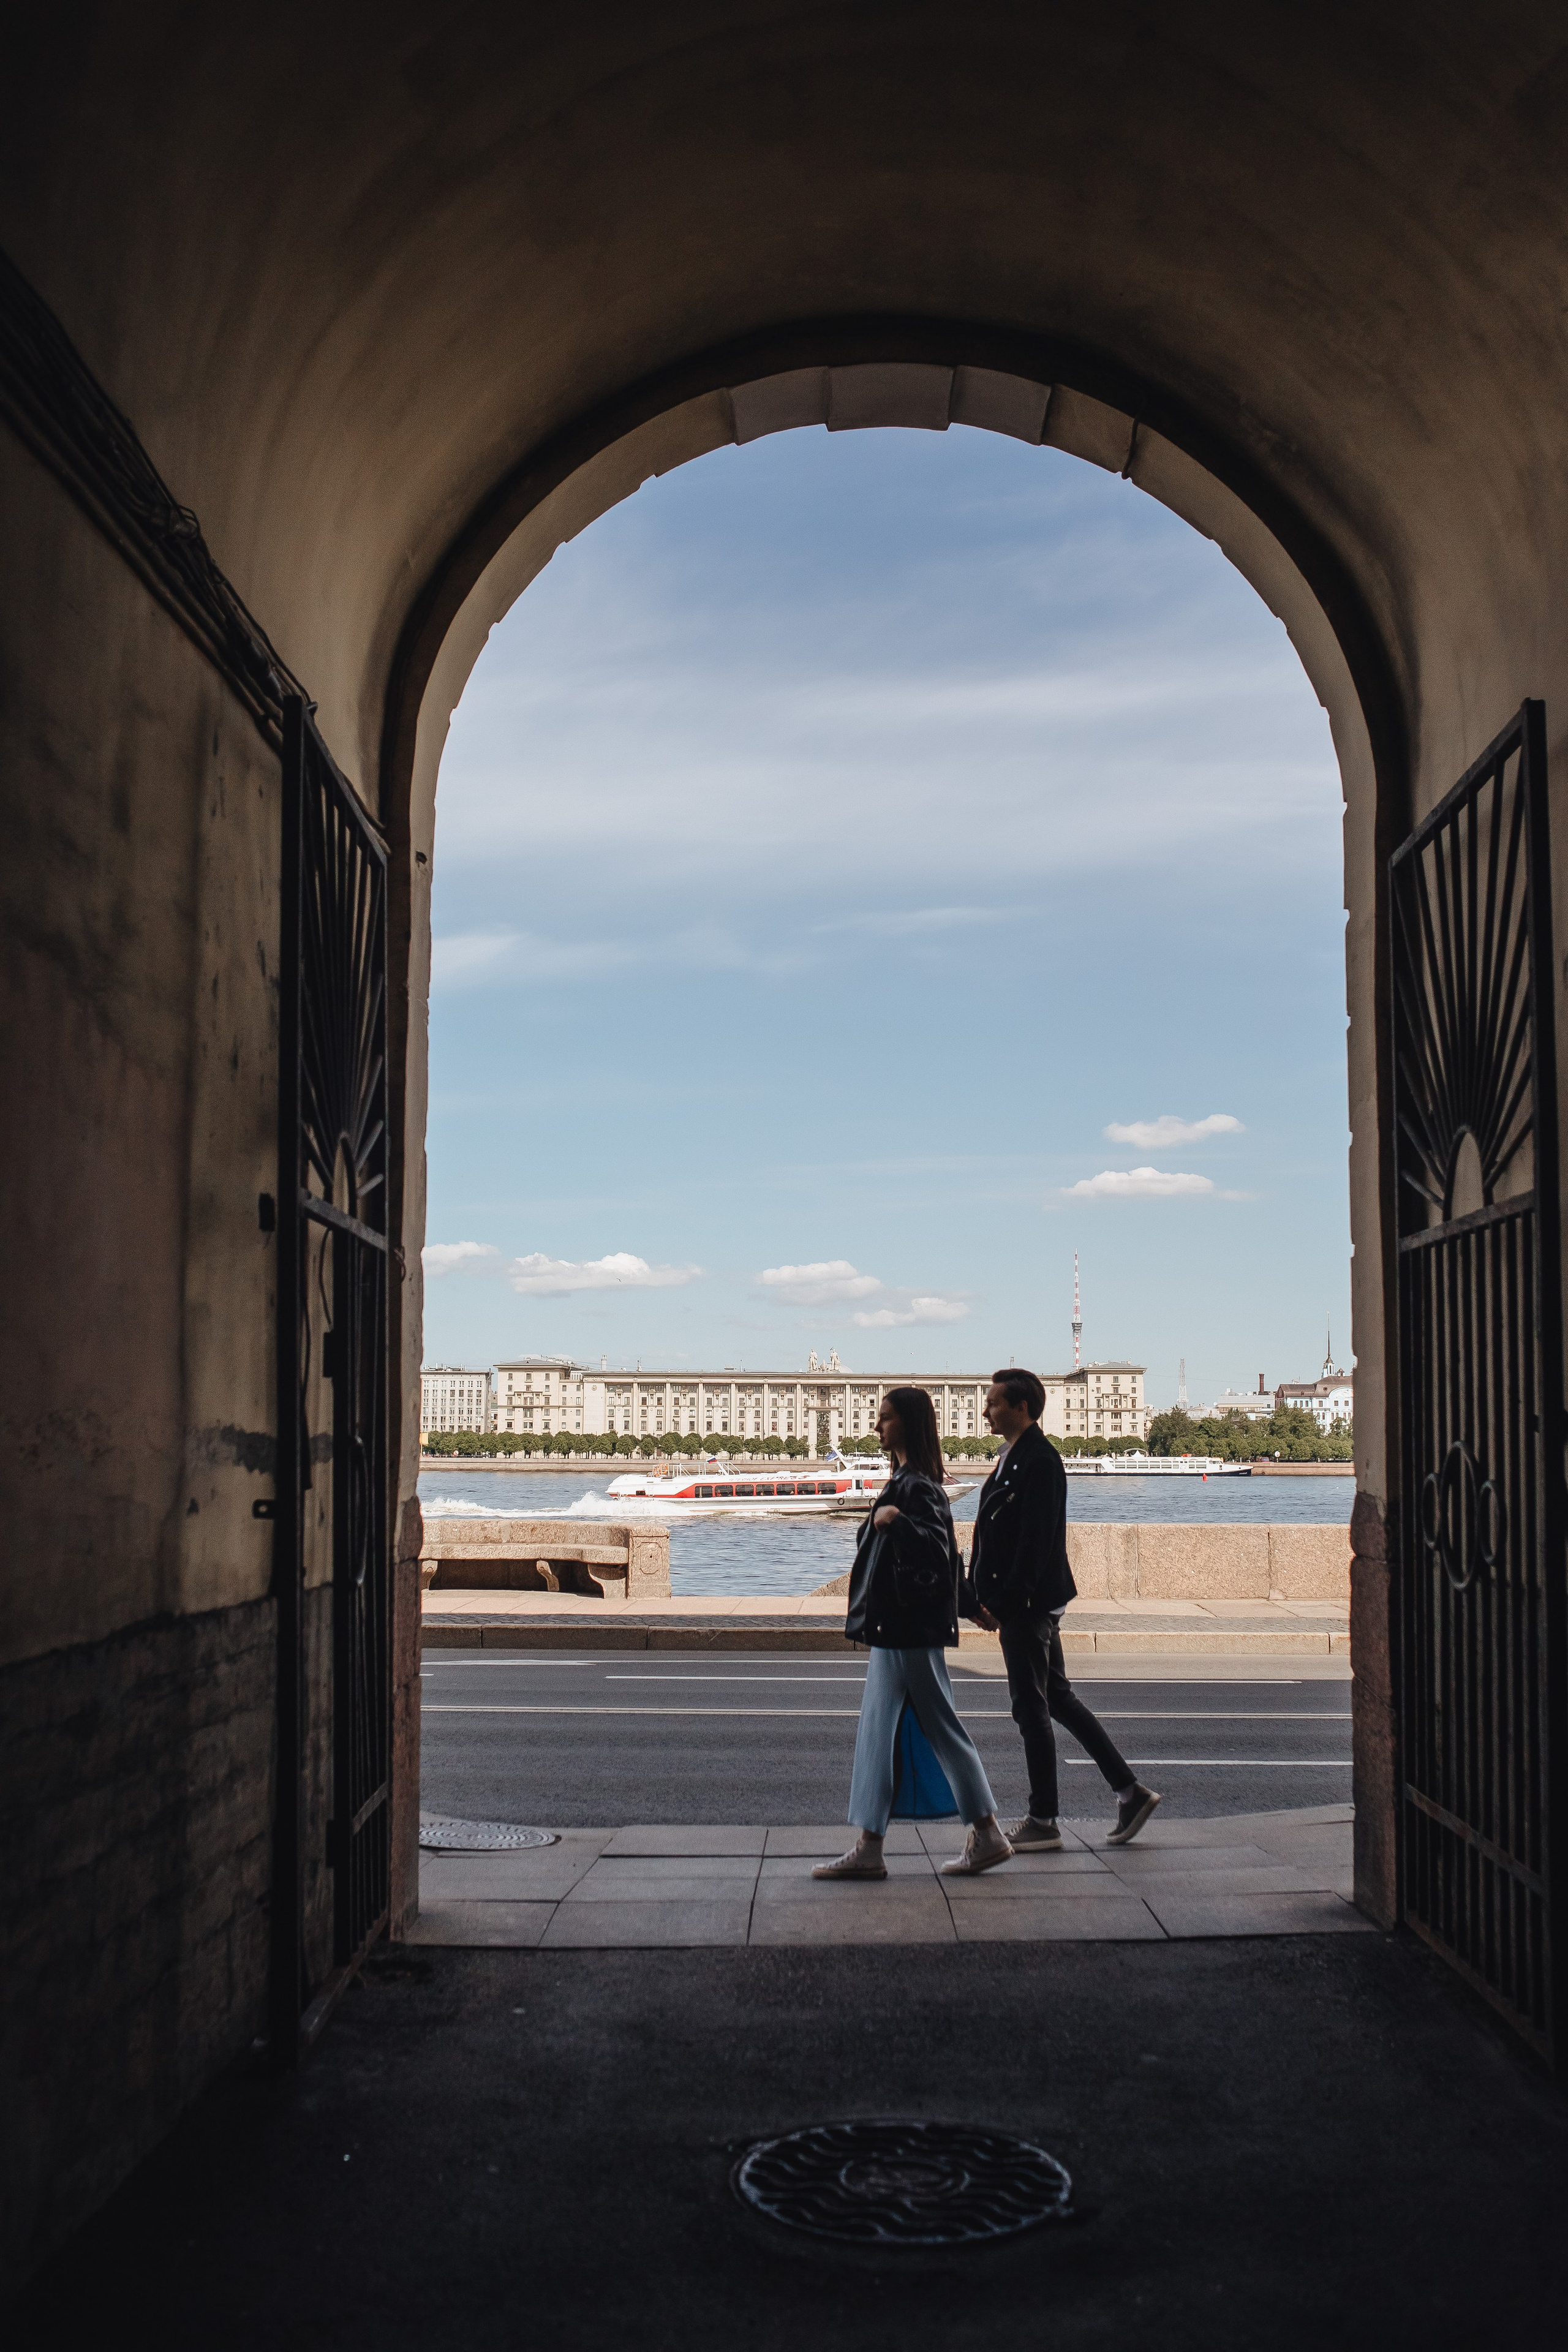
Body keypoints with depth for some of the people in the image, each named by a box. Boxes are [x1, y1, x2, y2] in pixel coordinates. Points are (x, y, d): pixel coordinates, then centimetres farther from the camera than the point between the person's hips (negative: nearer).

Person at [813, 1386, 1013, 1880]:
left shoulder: (917, 1487, -15)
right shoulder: (904, 1482, 14)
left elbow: (935, 1551, -26)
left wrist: (897, 1521, -39)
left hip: (909, 1632, -10)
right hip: (893, 1629, 10)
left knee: (941, 1729, -1)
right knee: (875, 1733, 8)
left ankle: (986, 1836, 9)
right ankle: (868, 1848, 10)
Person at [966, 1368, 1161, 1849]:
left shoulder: (1039, 1461, -16)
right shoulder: (1012, 1458, 14)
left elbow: (1036, 1540, -22)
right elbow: (992, 1536, 16)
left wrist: (1006, 1603, -21)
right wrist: (978, 1596, 11)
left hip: (1029, 1605, -10)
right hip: (1022, 1605, 10)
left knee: (1031, 1709, -2)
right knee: (1057, 1699, 15)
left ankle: (1042, 1822, 7)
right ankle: (1131, 1792, 19)